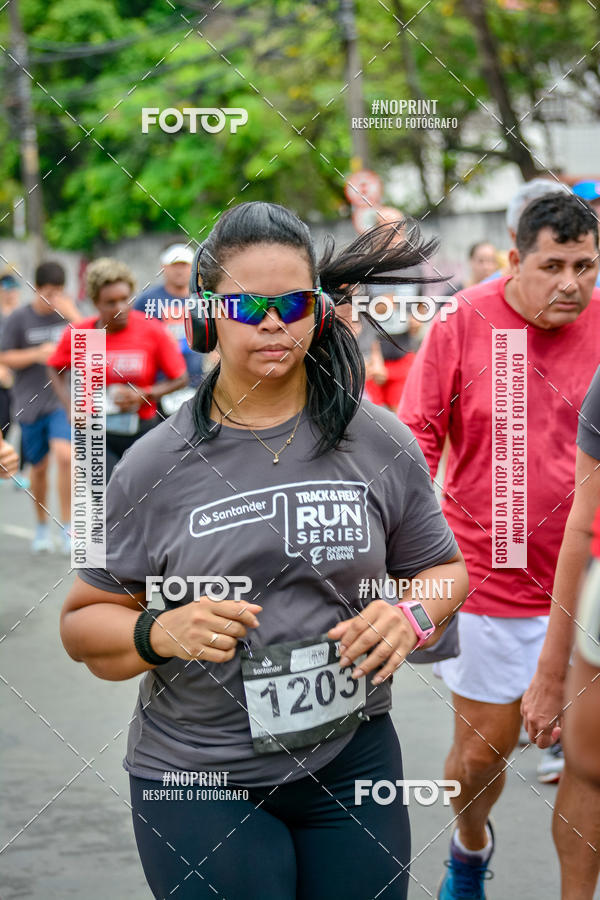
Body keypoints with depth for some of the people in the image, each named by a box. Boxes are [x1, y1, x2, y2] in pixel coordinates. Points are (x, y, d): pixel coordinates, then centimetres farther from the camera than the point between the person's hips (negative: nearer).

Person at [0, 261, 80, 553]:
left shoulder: (67, 314, 1)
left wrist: (72, 313, -17)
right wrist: (37, 354, -13)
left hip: (64, 401, 0)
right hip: (30, 404, 0)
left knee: (64, 456, -19)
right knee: (39, 467, 10)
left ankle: (66, 526, -9)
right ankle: (42, 526, 30)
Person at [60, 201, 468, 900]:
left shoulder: (379, 443, -1)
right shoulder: (155, 466, -5)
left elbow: (443, 567, 10)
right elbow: (84, 621, 0)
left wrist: (415, 613, -11)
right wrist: (160, 634, -20)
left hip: (352, 761, 2)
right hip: (198, 780, -2)